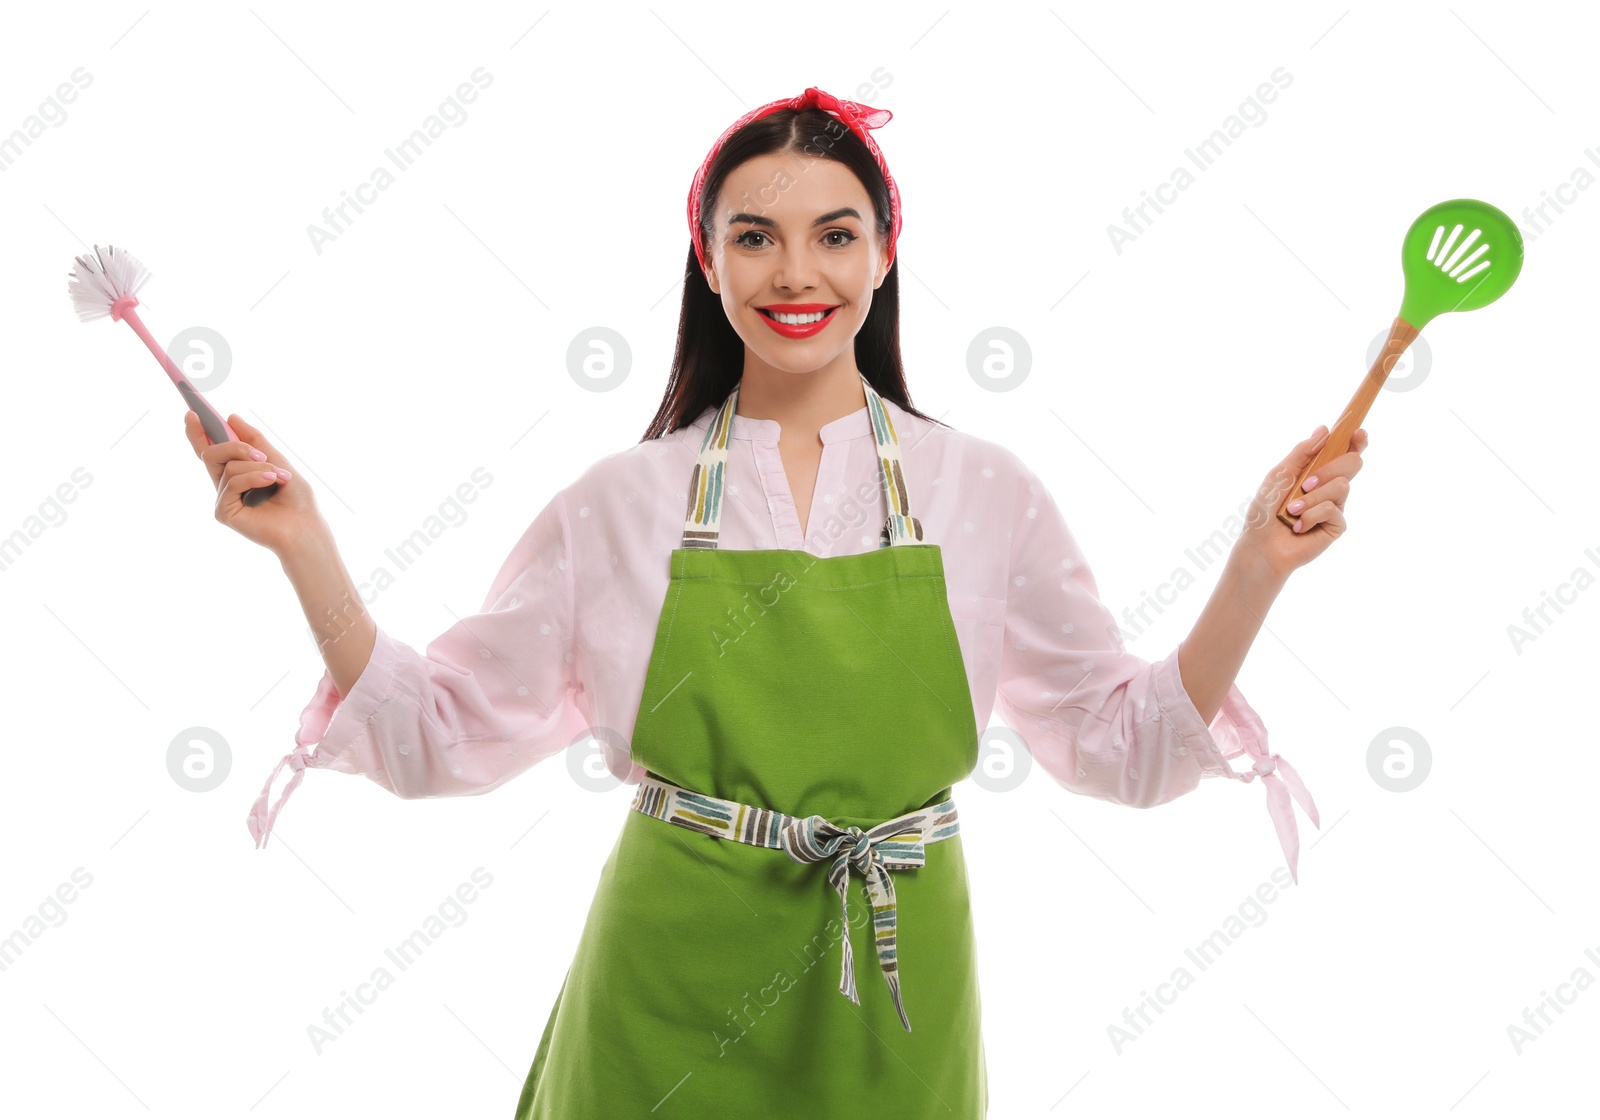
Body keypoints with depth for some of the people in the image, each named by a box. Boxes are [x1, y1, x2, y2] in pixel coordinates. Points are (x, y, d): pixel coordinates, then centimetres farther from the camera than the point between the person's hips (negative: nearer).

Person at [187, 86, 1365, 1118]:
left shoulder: (984, 493, -2)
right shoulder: (621, 504, -3)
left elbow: (1125, 745, 0)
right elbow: (440, 738, -2)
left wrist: (1258, 564, -11)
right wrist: (303, 544, -11)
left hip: (886, 1004, 1)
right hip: (668, 1004, 0)